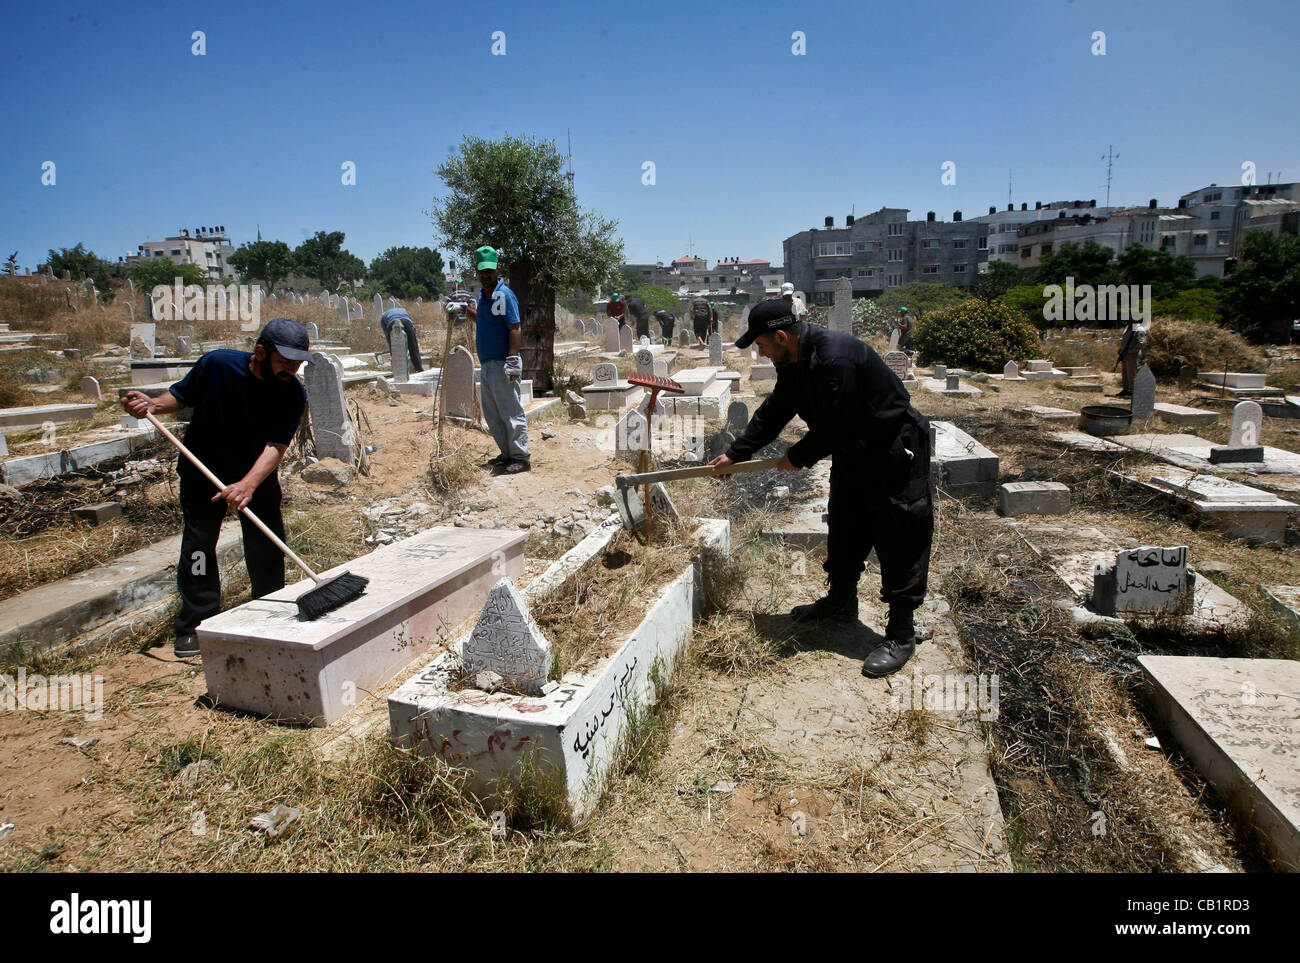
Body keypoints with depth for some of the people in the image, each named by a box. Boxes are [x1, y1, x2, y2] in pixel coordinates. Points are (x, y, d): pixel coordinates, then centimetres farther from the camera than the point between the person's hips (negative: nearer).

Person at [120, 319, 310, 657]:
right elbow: (182, 395, -5)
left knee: (267, 546, 2)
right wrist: (154, 404, -26)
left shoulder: (293, 394, -22)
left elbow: (276, 445, -31)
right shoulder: (217, 364, -22)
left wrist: (248, 485, -44)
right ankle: (196, 625, 11)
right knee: (199, 543, -2)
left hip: (258, 476, 1)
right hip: (203, 471, -1)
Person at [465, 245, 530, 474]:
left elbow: (515, 328, -18)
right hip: (486, 364, 10)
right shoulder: (482, 294, 14)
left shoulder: (504, 295, -13)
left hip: (501, 365, -10)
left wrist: (512, 359, -26)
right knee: (492, 415, 15)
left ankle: (521, 457, 2)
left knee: (511, 412, -5)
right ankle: (507, 454, 26)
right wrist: (469, 311, 12)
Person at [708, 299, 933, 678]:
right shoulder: (793, 362, 0)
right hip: (852, 450, 10)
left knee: (899, 539, -3)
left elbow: (834, 429, -27)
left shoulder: (835, 359, -31)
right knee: (844, 531, 19)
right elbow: (773, 413, 11)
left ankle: (901, 635, 5)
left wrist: (798, 456, -11)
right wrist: (735, 453, 12)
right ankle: (841, 602, 37)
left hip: (895, 451, -10)